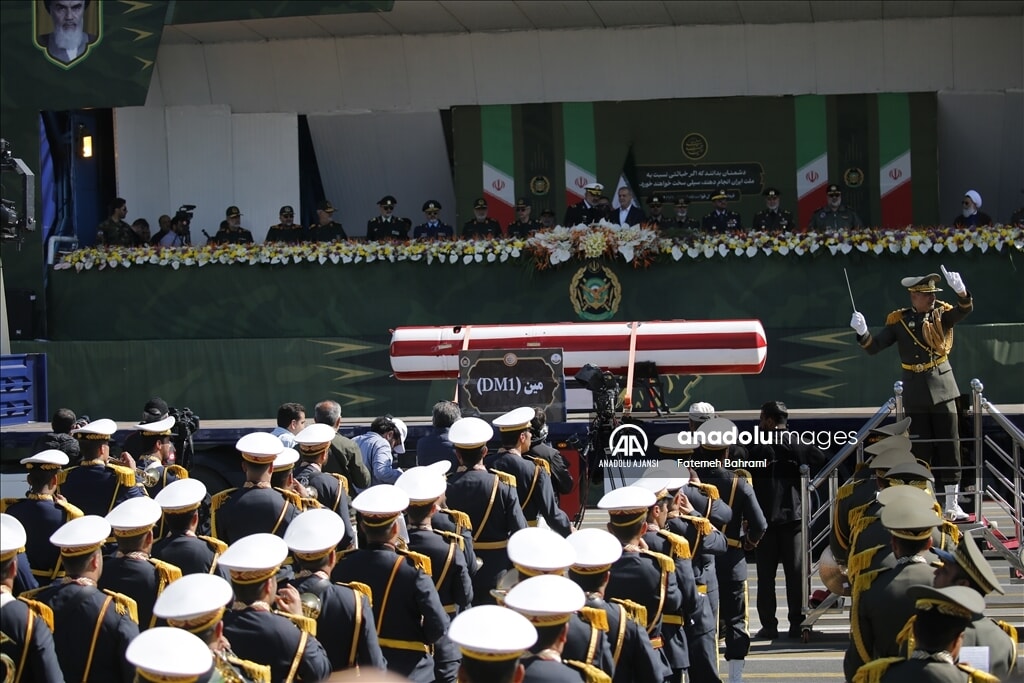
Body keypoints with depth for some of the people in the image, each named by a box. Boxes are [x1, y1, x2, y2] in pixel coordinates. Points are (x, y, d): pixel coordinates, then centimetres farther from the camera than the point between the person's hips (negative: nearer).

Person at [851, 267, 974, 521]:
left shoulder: (942, 313, 0)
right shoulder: (899, 320, 0)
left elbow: (965, 310, -19)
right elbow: (874, 347, -2)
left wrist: (961, 291, -41)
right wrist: (863, 333, -24)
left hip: (942, 388, 0)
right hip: (915, 393, 0)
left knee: (949, 446, -1)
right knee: (921, 450, 5)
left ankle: (952, 505, 3)